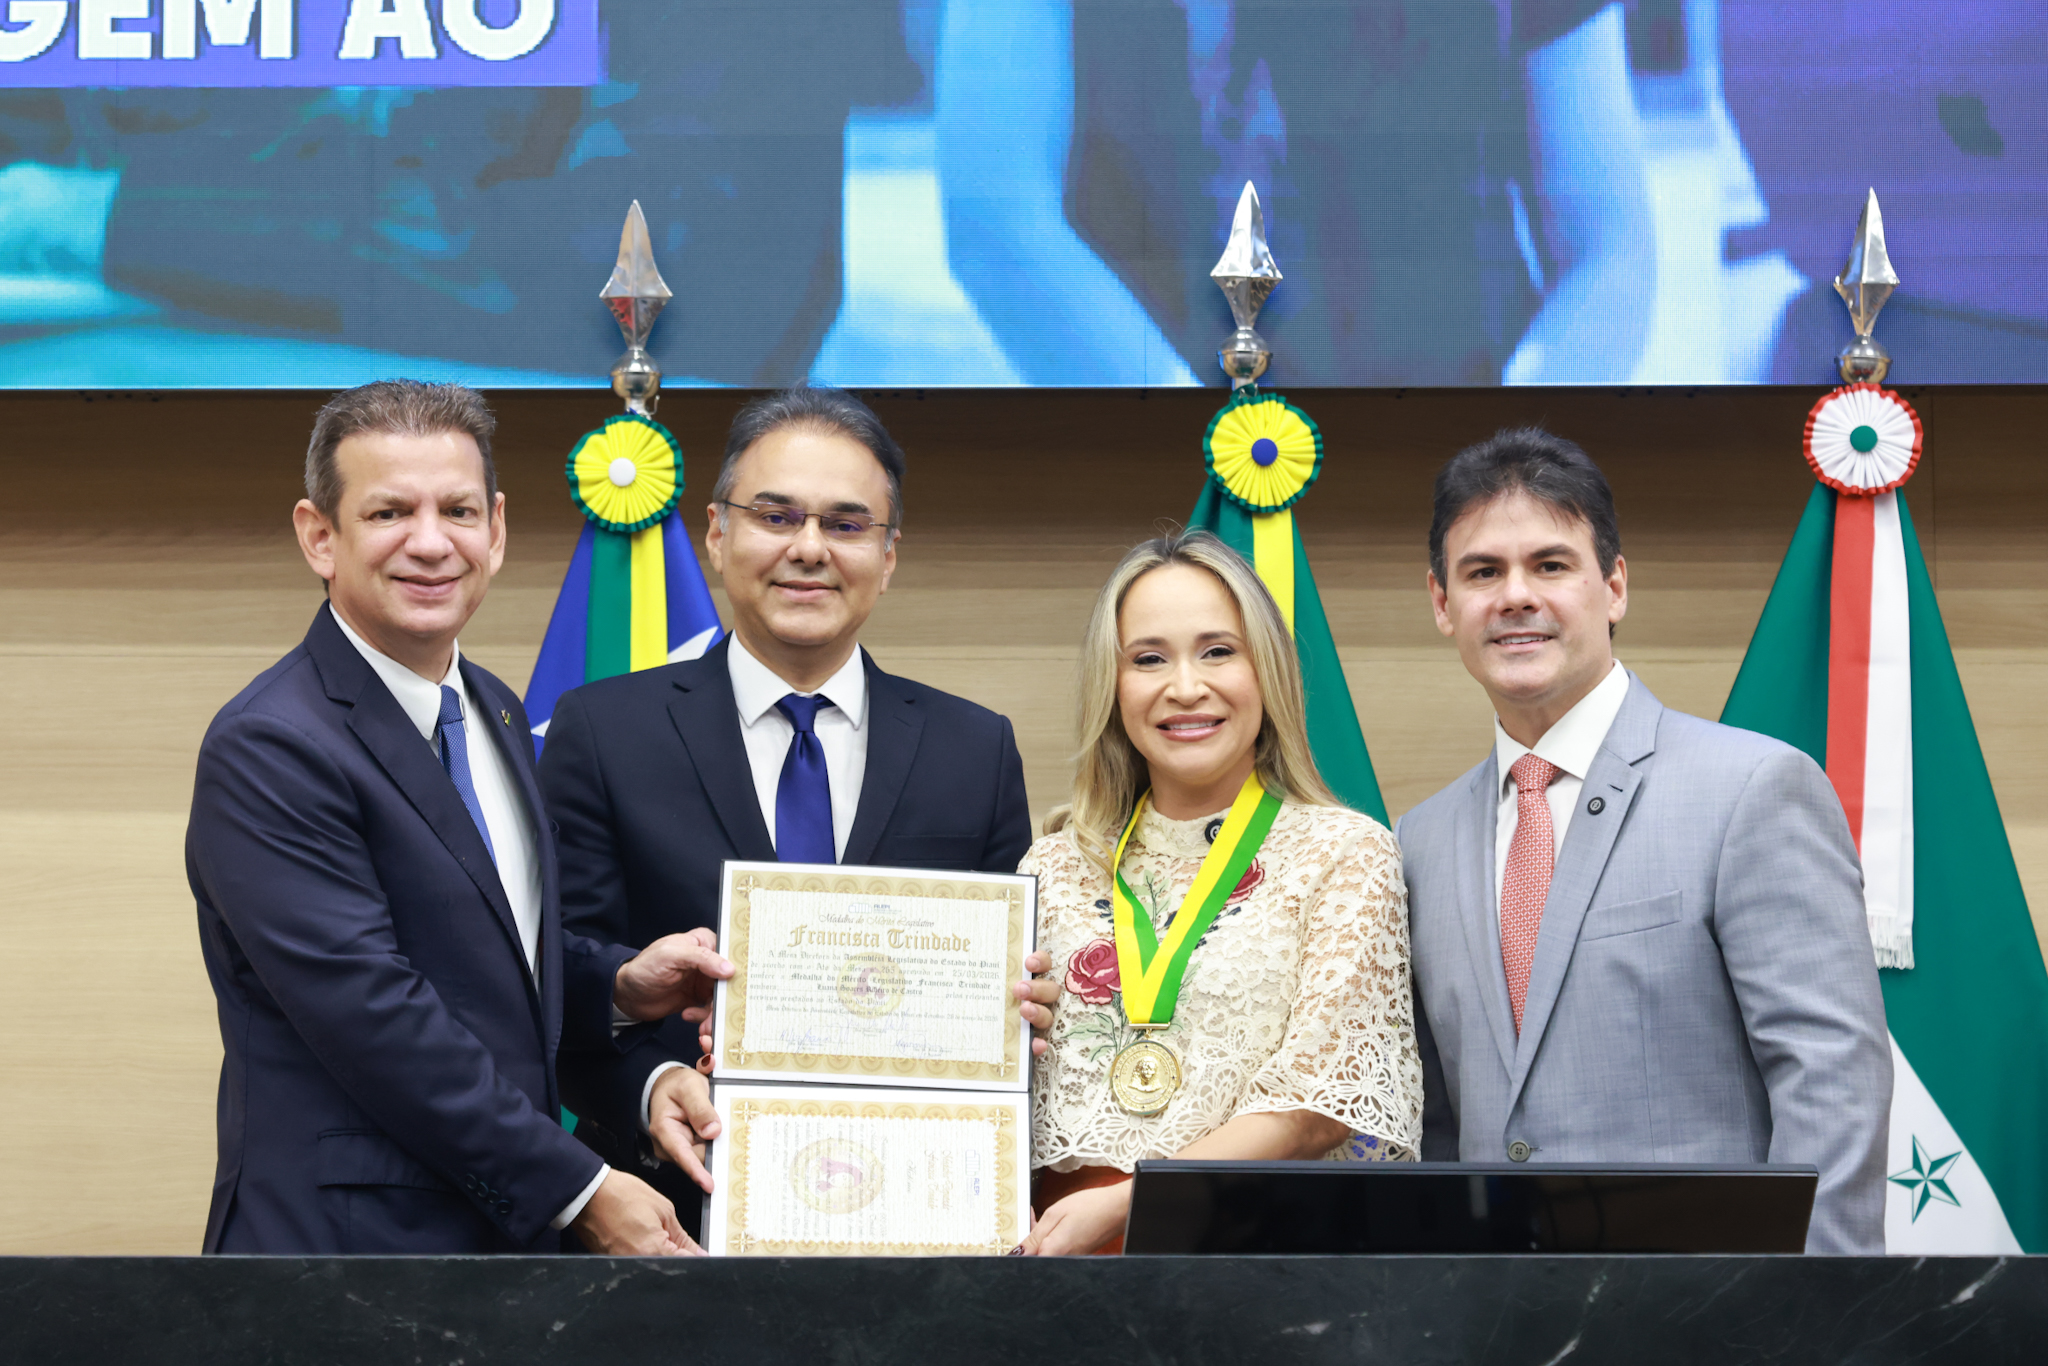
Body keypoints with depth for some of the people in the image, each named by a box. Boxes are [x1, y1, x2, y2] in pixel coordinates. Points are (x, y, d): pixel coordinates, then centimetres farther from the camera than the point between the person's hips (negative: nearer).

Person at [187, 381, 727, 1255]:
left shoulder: (494, 714, 12)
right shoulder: (268, 747, -15)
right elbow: (370, 1012, -21)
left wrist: (618, 986, 3)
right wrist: (580, 1190, -18)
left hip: (510, 1225, 7)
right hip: (342, 1245, -7)